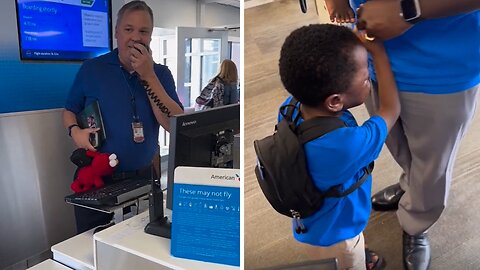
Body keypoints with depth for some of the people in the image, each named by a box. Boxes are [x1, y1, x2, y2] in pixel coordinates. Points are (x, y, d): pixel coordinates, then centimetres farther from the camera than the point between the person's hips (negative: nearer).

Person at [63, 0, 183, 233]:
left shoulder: (161, 73, -1)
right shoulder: (91, 69, -1)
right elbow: (69, 111, 10)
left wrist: (148, 76, -18)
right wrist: (75, 131, -14)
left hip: (144, 178, 1)